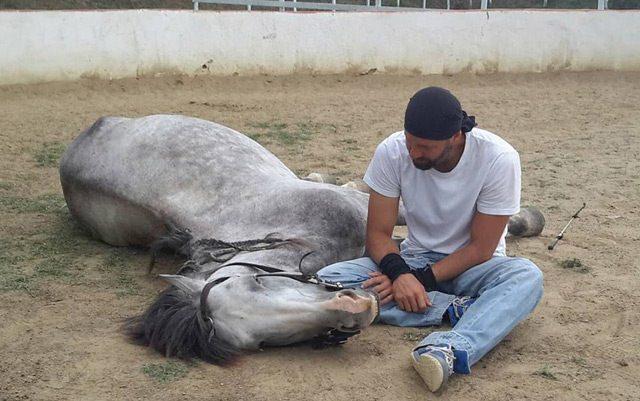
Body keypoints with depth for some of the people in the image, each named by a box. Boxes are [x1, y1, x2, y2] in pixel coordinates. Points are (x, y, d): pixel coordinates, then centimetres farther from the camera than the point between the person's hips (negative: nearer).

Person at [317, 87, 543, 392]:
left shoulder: (499, 159, -22)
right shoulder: (392, 152, -15)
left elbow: (480, 249, -16)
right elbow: (377, 233, -10)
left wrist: (422, 279, -25)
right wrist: (400, 273, -31)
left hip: (471, 264, -2)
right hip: (414, 261, 2)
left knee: (527, 276, -35)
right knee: (329, 279, -23)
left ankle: (450, 350, -53)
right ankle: (456, 309, -26)